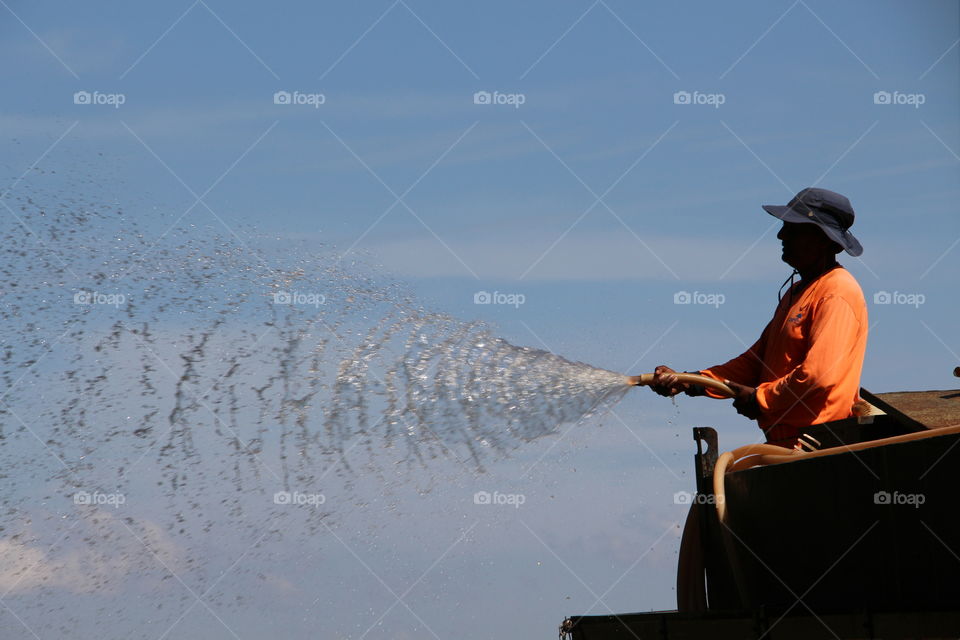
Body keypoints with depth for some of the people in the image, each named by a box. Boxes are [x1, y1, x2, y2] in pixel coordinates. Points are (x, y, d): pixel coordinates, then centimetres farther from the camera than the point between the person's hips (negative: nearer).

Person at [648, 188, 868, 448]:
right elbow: (755, 361, 19)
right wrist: (689, 382, 7)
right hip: (783, 442, 9)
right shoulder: (795, 293, 22)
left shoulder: (838, 294, -12)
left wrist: (760, 399, -8)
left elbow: (820, 375, -21)